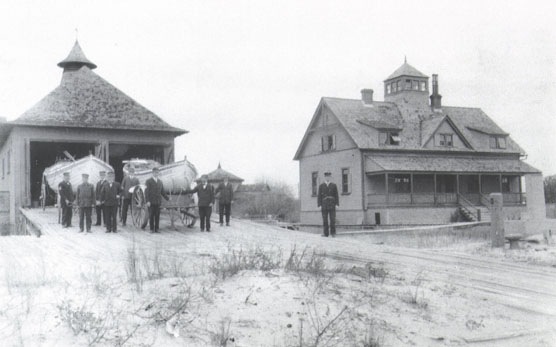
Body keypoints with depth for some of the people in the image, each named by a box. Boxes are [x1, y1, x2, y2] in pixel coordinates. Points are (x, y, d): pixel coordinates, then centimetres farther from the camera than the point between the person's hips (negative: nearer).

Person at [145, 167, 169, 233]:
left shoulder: (160, 182, 14)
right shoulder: (148, 181, 0)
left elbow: (162, 192, 19)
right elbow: (146, 192, -6)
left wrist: (167, 198, 13)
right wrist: (147, 201, -14)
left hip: (158, 202, 4)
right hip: (151, 202, -4)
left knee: (157, 216, 2)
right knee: (151, 215, 0)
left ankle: (156, 229, 8)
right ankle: (152, 229, 6)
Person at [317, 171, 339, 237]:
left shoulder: (334, 186, 9)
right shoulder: (321, 186, 9)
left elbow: (336, 195, 7)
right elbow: (319, 196, 5)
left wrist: (337, 204, -1)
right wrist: (319, 205, -4)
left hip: (332, 205, 0)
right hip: (324, 205, 0)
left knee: (333, 219, -5)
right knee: (325, 220, -1)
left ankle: (333, 233, 2)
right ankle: (326, 233, 2)